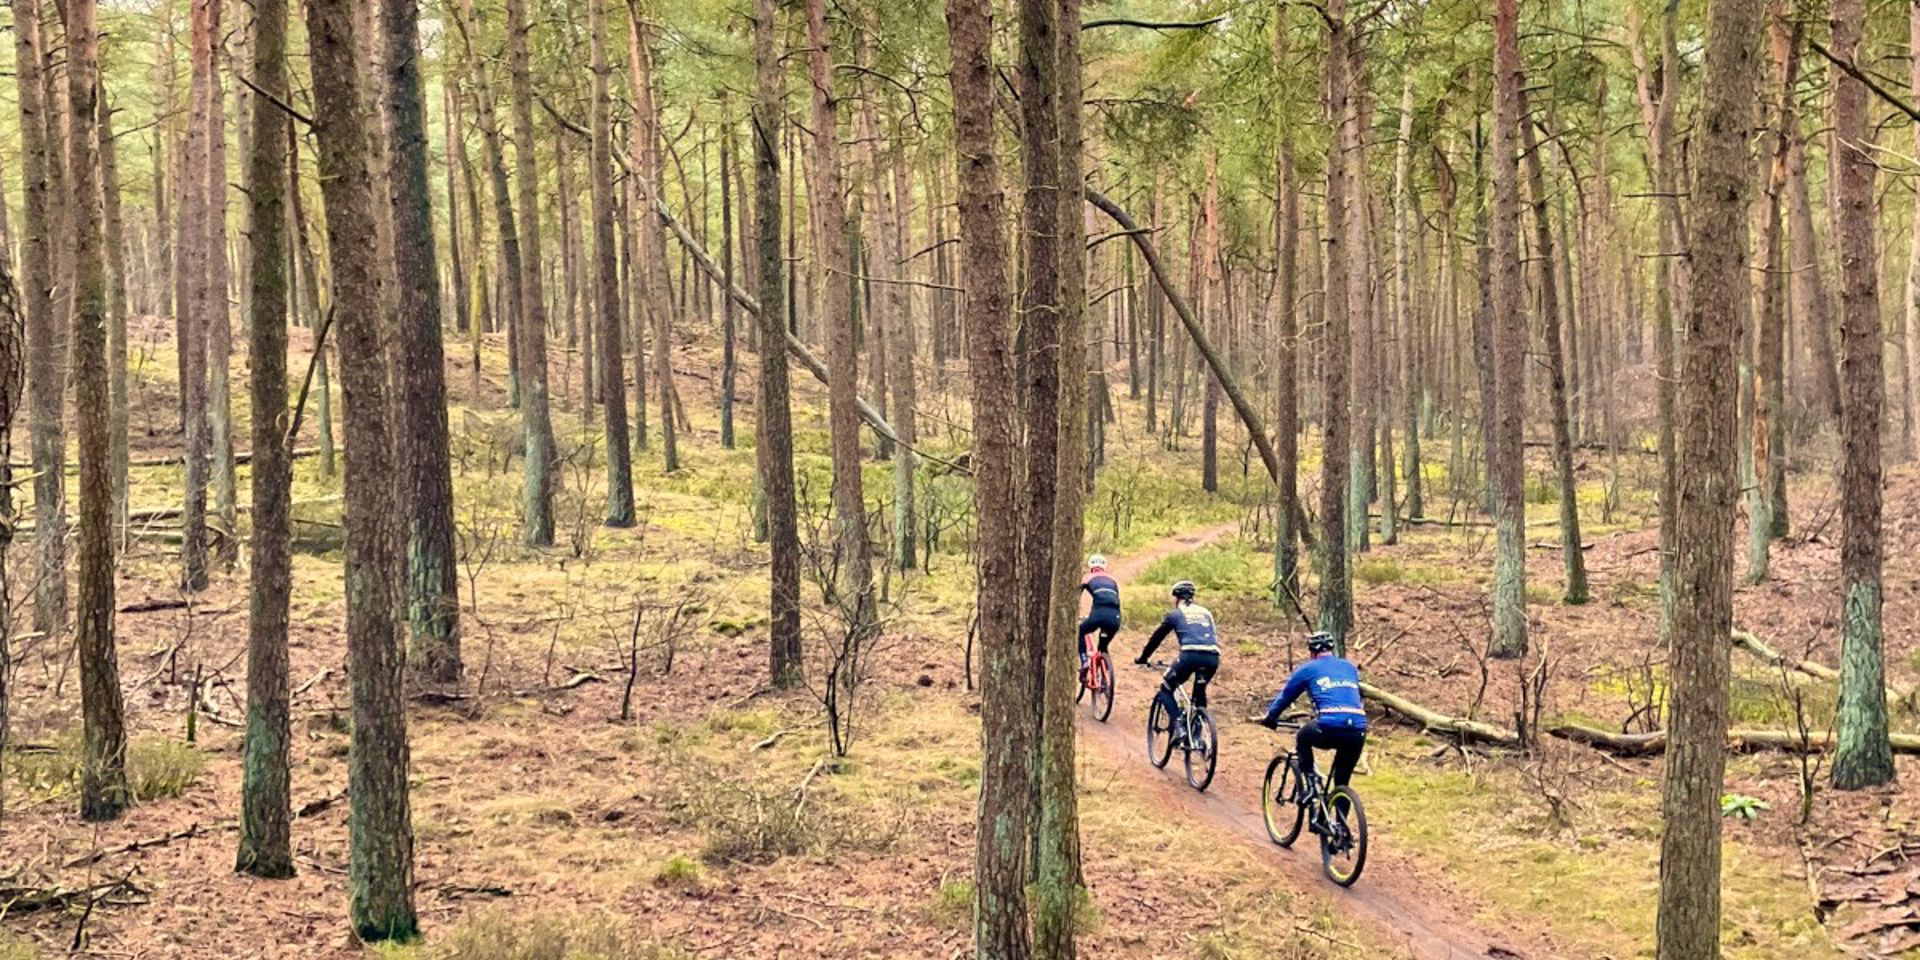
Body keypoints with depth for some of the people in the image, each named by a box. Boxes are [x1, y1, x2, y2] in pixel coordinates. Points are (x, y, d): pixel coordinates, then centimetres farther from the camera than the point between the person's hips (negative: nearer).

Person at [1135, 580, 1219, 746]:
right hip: (1212, 657, 4)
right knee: (1200, 693, 29)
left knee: (1166, 689, 14)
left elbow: (1157, 637, 22)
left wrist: (1143, 658, 36)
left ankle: (1179, 728, -5)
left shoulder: (1174, 614, 16)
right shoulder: (1206, 613, 28)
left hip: (1190, 655, -4)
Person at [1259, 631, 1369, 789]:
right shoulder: (1350, 667, 26)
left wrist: (1269, 718, 39)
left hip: (1329, 729, -4)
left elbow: (1286, 695, 23)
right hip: (1358, 732, 4)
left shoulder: (1309, 669, 14)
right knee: (1342, 781, 22)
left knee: (1304, 737, 28)